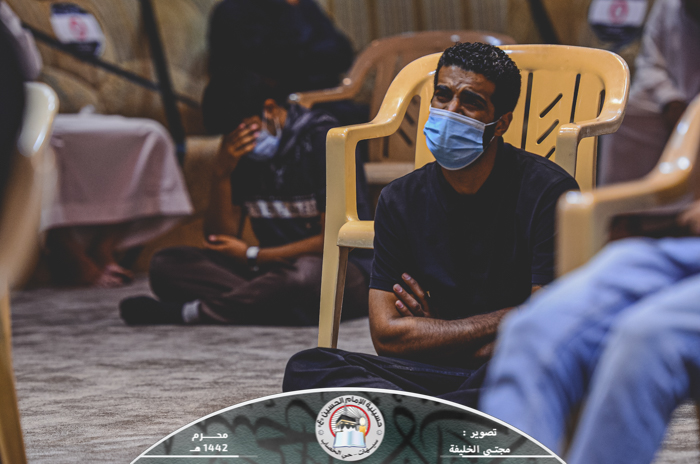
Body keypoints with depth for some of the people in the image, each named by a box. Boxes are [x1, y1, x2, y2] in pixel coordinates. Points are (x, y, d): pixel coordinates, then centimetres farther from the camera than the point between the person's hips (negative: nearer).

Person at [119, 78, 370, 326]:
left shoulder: (320, 140, -9)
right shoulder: (239, 150, 7)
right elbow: (220, 237, 4)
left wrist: (252, 256, -7)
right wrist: (221, 173, -12)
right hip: (273, 270, 6)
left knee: (303, 274, -43)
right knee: (166, 262, -11)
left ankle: (191, 312, -27)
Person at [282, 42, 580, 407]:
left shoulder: (546, 192, -6)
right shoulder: (401, 200, 8)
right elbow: (386, 333, 1)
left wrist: (436, 334, -4)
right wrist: (498, 324, -6)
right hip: (427, 377, 5)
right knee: (307, 369, -20)